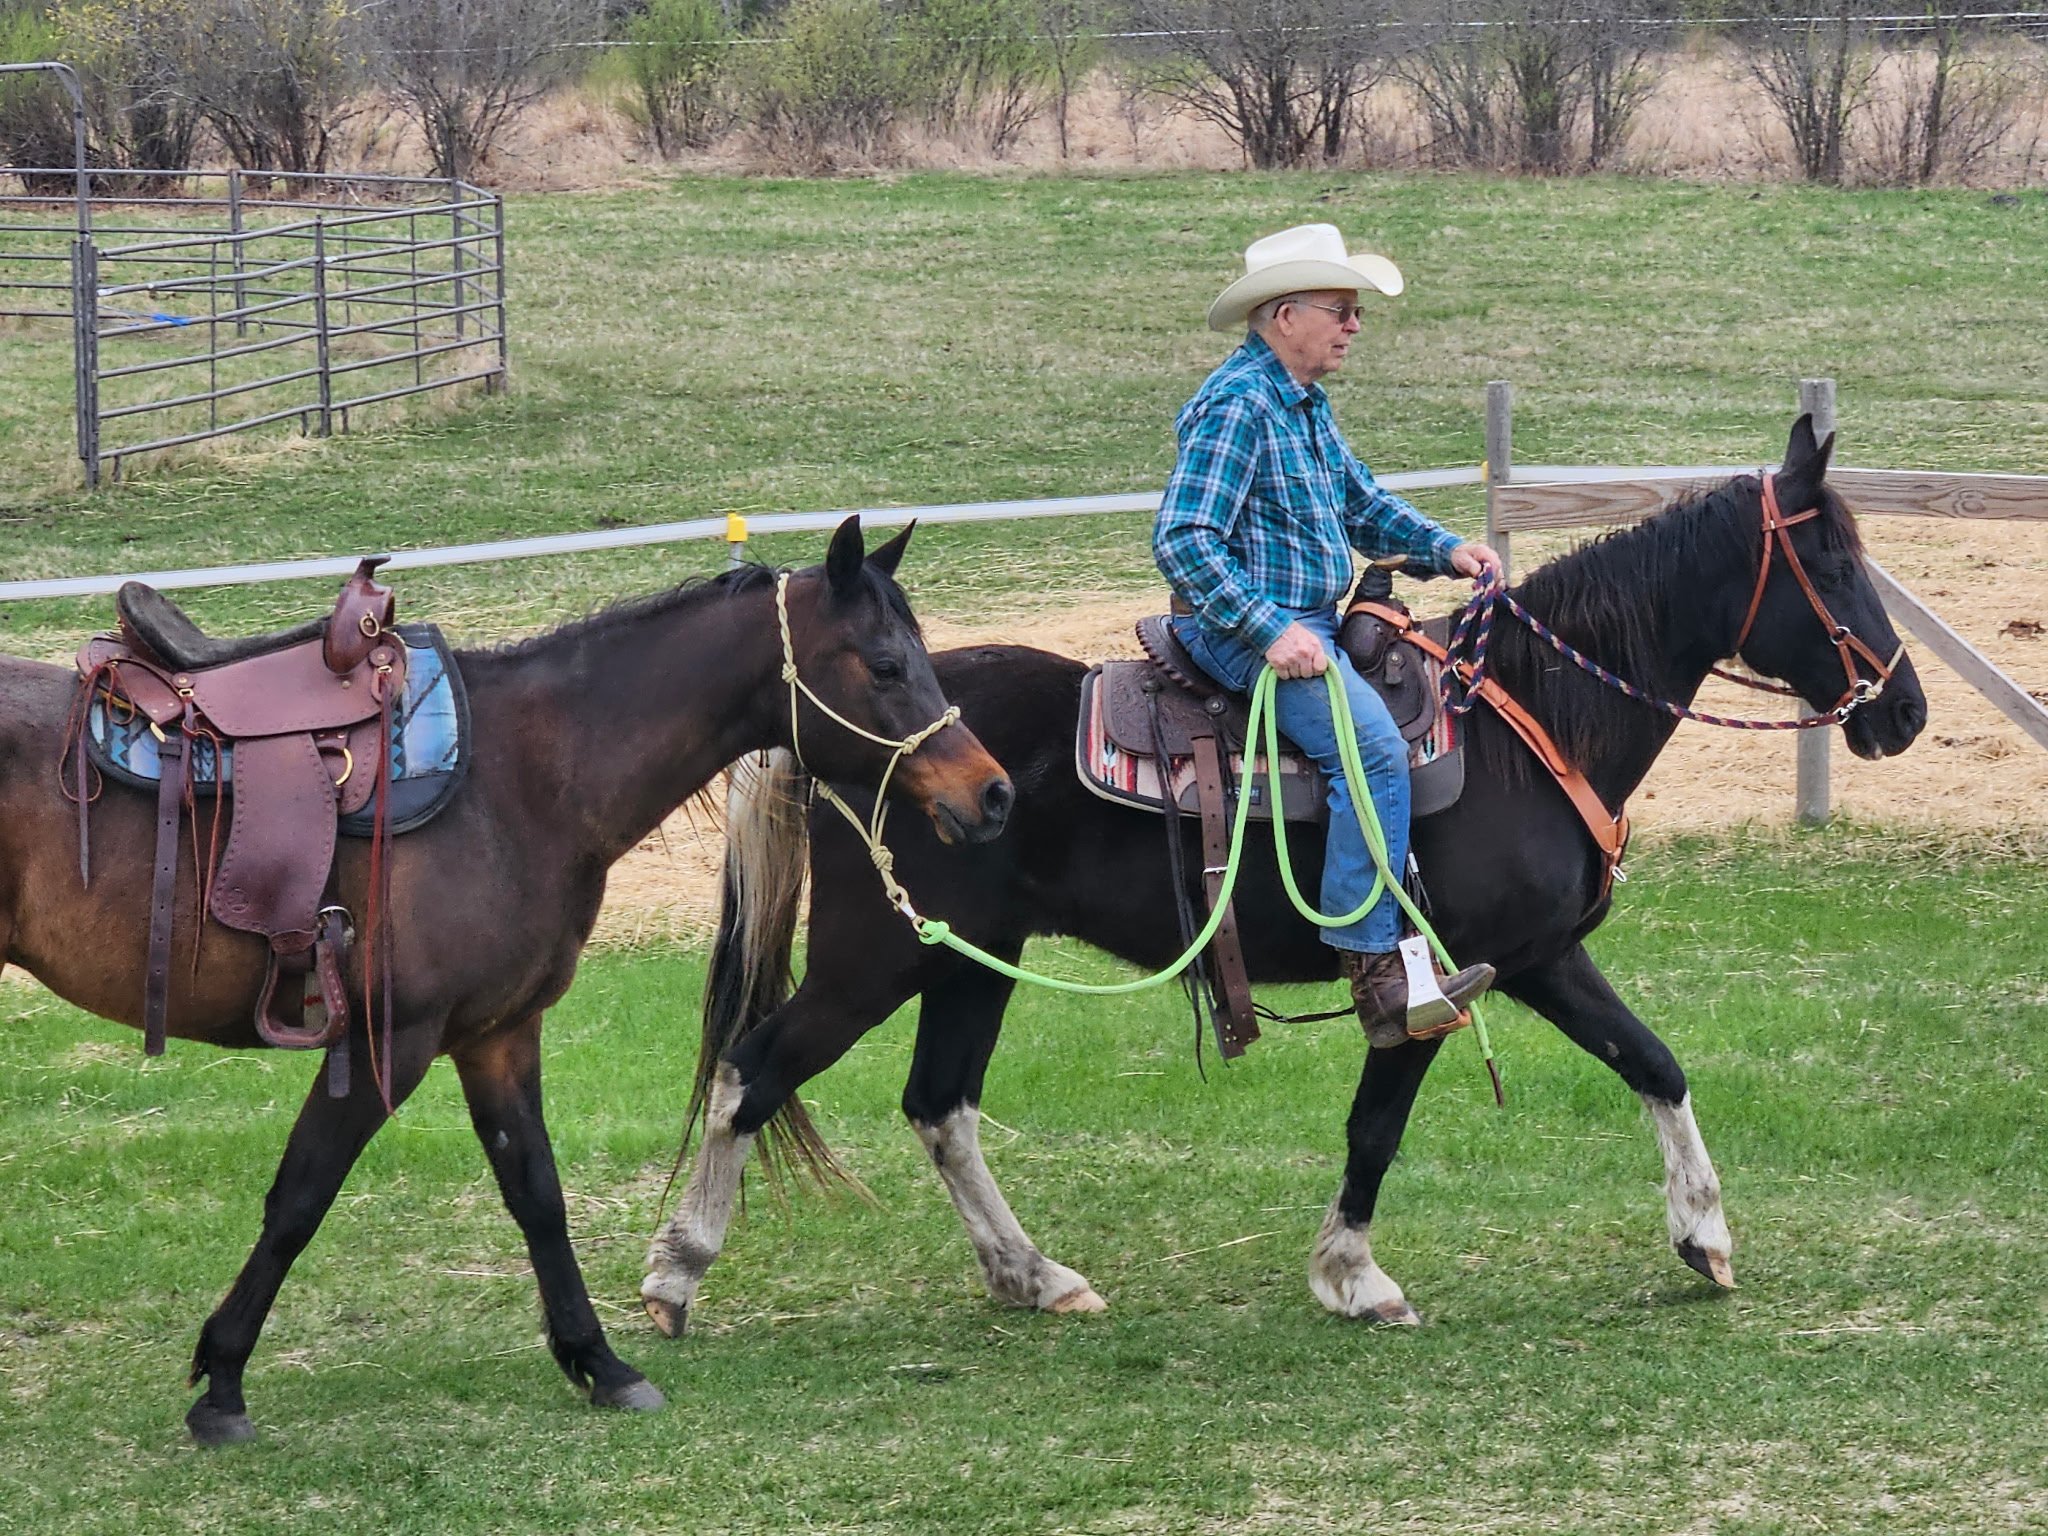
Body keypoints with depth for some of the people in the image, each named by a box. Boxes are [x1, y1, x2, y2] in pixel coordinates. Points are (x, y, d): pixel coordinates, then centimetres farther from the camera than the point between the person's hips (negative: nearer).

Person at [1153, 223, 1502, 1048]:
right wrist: (1270, 630, -28)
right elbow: (1183, 540, -23)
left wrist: (1445, 548, 8)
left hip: (1311, 624, 11)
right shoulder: (1237, 406, -16)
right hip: (1244, 634, -11)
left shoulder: (1304, 402, 16)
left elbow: (1361, 504, 26)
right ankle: (1378, 977, -29)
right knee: (1374, 745, -26)